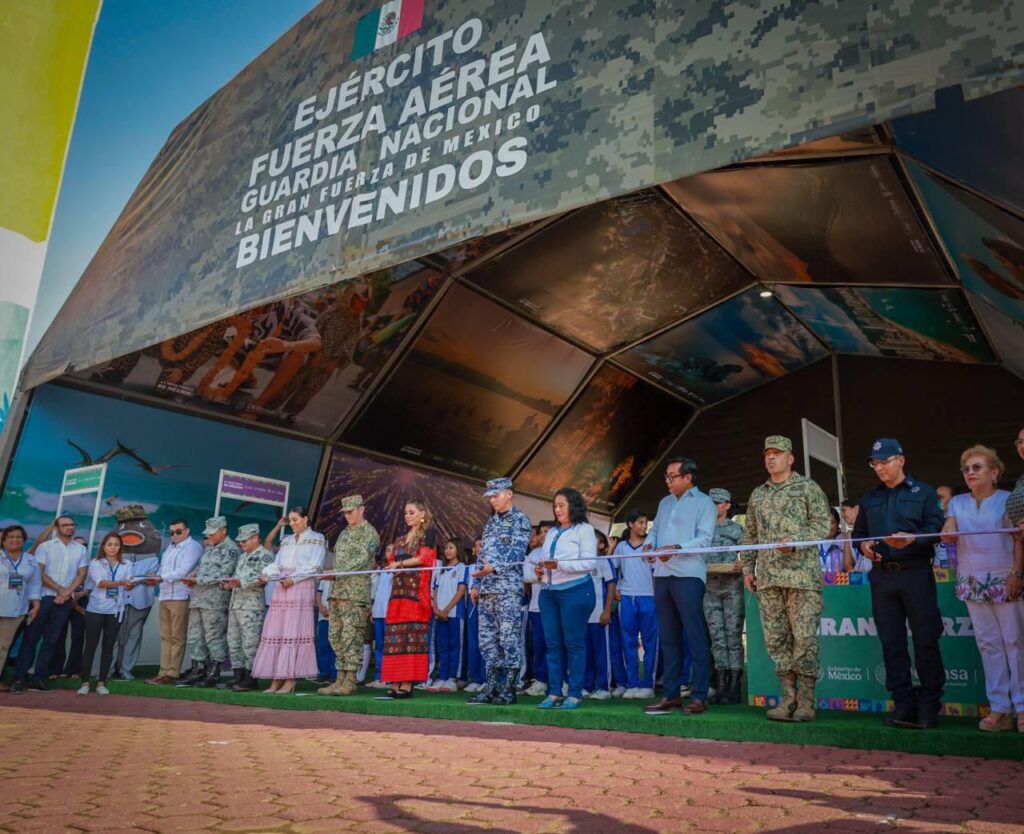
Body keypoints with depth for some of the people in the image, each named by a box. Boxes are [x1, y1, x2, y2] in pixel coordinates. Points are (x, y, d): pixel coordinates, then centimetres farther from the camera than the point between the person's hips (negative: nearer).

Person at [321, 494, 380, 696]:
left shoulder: (370, 533, -3)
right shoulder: (344, 533, 21)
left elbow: (363, 560, -15)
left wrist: (338, 572, -23)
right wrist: (332, 576, 10)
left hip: (356, 592, -8)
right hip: (337, 591, 8)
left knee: (351, 637, -9)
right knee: (336, 636, 7)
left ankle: (350, 681, -6)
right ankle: (340, 679, 12)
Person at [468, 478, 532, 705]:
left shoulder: (520, 519, -2)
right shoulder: (490, 522, 20)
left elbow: (516, 551, -12)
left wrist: (494, 567, -22)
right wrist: (477, 583, 16)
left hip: (508, 588, -7)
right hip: (486, 589, 8)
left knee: (509, 637, -6)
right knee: (487, 638, 7)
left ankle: (509, 689, -1)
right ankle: (491, 686, 14)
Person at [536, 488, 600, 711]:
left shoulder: (584, 529, 0)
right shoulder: (551, 533, 20)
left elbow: (590, 562, -10)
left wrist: (559, 565, -19)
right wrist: (540, 572, 1)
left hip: (575, 591, -6)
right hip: (549, 592, 6)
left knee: (573, 642, -3)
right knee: (552, 644, 5)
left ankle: (575, 694, 3)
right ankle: (554, 693, 9)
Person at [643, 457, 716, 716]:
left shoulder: (703, 503, 0)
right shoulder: (665, 503, 20)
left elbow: (704, 538, -11)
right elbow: (654, 529, 20)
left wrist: (677, 548, -24)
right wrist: (649, 543, -2)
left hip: (688, 575, -7)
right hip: (662, 575, 7)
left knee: (695, 636, -6)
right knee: (668, 637, 10)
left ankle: (699, 696, -1)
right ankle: (671, 694, 16)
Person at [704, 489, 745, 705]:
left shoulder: (737, 529, 4)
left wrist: (740, 566, -19)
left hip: (732, 588, -3)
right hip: (710, 588, 4)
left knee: (733, 636, -3)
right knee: (717, 638, 4)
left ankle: (734, 687, 1)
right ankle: (721, 685, 8)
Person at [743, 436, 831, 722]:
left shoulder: (808, 488, 4)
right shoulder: (757, 495, 18)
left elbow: (822, 524, -4)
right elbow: (750, 536, 20)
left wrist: (796, 540, -18)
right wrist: (748, 568, 14)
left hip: (802, 575, -5)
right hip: (768, 578, 5)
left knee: (804, 638, -5)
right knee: (776, 639, 5)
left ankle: (806, 701, 3)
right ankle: (787, 699, 12)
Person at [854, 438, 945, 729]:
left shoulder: (924, 493, 5)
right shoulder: (869, 498, 19)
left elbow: (936, 527, -7)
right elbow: (858, 532, 20)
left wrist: (912, 539, -24)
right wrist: (863, 545, -2)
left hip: (915, 573, -4)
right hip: (881, 576, 4)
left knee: (925, 640, -2)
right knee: (891, 642, 4)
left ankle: (929, 705, 6)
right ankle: (904, 704, 9)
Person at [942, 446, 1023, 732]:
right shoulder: (957, 502, 11)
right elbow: (949, 534, 1)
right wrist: (947, 533, -22)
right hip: (973, 582, 4)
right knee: (988, 643, 6)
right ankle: (999, 707, 10)